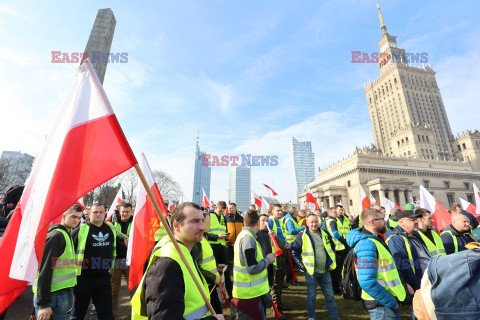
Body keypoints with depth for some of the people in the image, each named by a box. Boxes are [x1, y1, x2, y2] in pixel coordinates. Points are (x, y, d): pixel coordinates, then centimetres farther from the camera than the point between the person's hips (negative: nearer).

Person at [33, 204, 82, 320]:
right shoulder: (57, 235, -17)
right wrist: (43, 304, -22)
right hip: (53, 296, -9)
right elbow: (44, 270, -21)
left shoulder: (67, 235, 13)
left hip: (63, 293, 9)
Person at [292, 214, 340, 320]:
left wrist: (331, 263, 8)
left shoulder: (325, 234, 3)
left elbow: (332, 249, 16)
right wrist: (303, 266, -7)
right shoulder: (302, 236, -9)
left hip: (325, 271, 3)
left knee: (330, 296, 13)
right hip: (311, 271, -3)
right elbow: (295, 252, -4)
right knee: (311, 296, 11)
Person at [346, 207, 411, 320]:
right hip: (381, 305, -9)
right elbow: (367, 283, -31)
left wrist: (403, 285, 14)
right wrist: (391, 302, -20)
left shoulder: (377, 239, 9)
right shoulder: (366, 244, -26)